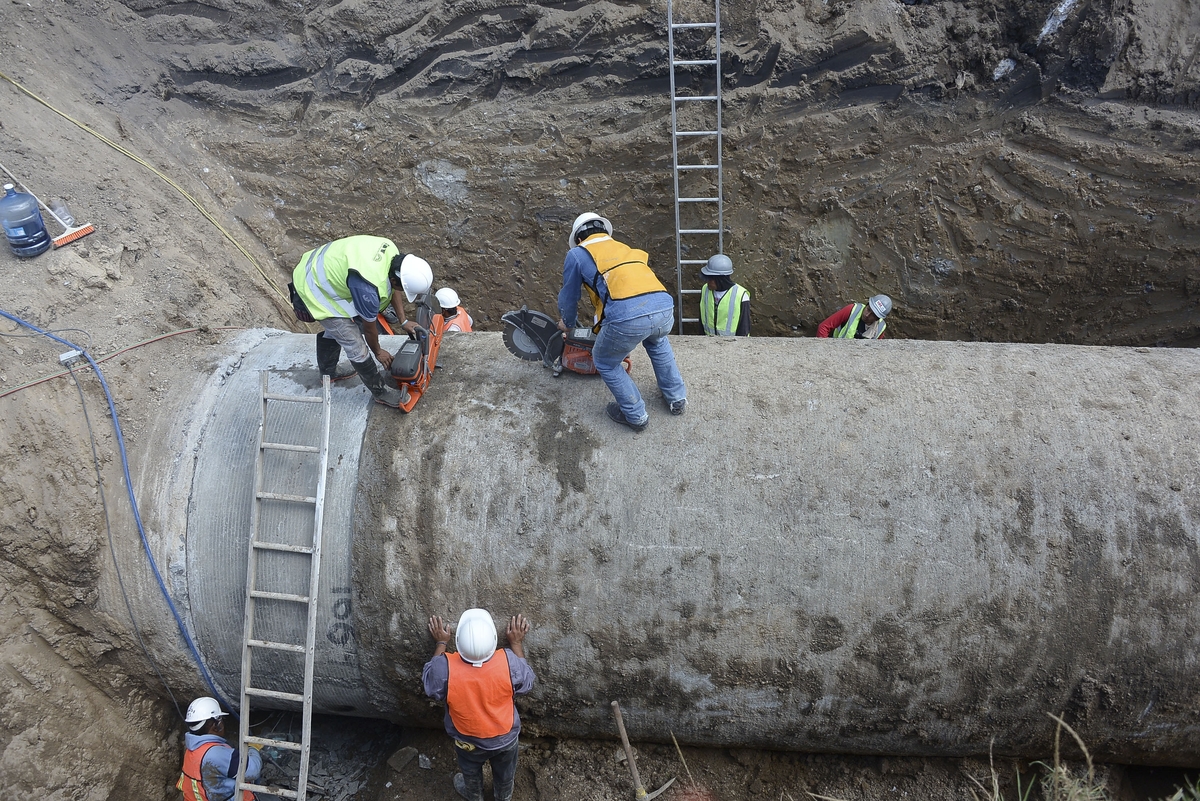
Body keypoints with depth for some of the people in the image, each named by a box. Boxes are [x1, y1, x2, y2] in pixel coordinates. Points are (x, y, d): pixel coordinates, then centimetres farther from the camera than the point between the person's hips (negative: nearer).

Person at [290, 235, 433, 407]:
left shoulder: (391, 250, -15)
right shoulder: (369, 288, -36)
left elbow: (391, 289, 7)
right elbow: (369, 327, -15)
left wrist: (403, 321, 11)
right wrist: (378, 351, 4)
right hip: (315, 293, -9)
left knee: (334, 328, 30)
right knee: (356, 345, -2)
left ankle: (328, 371, 54)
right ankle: (381, 392, 17)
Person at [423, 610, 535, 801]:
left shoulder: (445, 668, -37)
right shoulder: (508, 661, -35)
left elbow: (430, 683, -11)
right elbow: (526, 682, -11)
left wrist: (440, 643, -4)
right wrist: (517, 643, -4)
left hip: (468, 740, 0)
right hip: (505, 737, 0)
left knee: (471, 773, 34)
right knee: (504, 773, 33)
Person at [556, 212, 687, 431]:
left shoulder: (577, 254, 20)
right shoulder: (627, 249, 34)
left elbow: (569, 297, 31)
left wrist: (567, 323, 53)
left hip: (627, 317, -5)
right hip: (664, 309, 5)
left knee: (605, 363, 25)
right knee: (657, 342, 40)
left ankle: (636, 415, 29)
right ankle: (677, 398, 43)